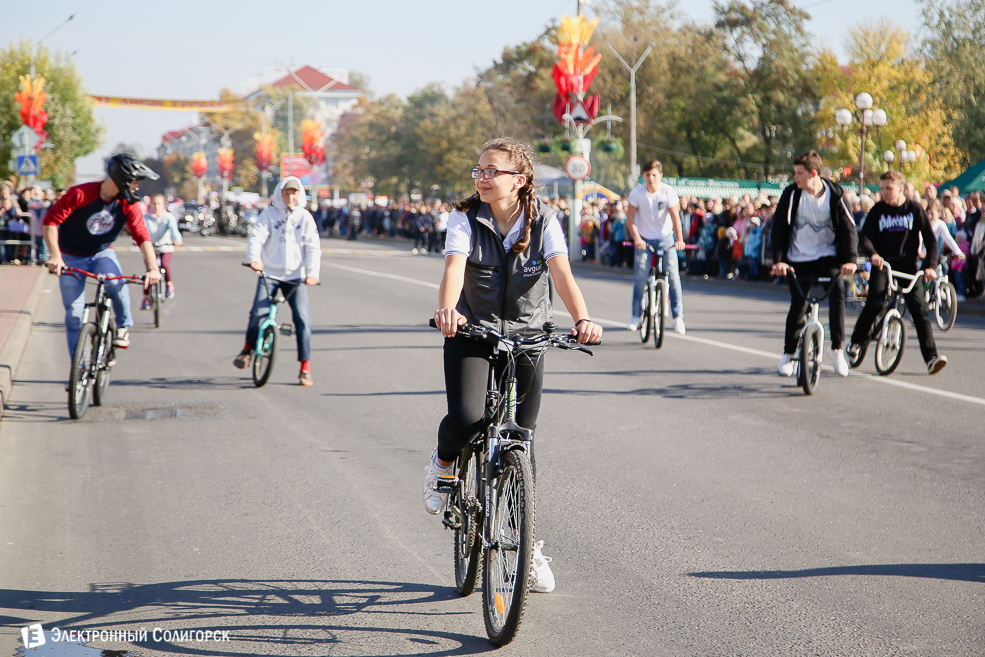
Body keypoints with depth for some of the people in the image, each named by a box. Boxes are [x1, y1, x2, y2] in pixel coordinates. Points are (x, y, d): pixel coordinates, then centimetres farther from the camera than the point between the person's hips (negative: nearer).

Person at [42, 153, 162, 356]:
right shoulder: (80, 194, -23)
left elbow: (142, 236, -18)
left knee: (116, 283, -32)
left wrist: (153, 268, -32)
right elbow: (50, 221, -22)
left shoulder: (128, 203, -13)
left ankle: (124, 325, -5)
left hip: (102, 253, 2)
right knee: (74, 314, -3)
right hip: (72, 258, -1)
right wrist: (55, 256, -33)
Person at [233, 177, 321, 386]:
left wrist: (313, 272, -14)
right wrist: (254, 259, -29)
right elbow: (256, 237, -9)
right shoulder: (269, 214, 2)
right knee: (258, 314, -16)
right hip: (269, 273, -1)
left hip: (295, 276, 1)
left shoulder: (305, 217, 6)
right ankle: (248, 349, 15)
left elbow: (313, 247, 0)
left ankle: (305, 369, 0)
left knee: (303, 319, -10)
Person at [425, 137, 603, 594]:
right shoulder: (465, 219, -10)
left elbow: (562, 273, -23)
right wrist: (447, 309, -49)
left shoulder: (544, 221, -8)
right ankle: (443, 464, 13)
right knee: (465, 419, -25)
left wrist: (582, 318, -42)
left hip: (527, 337, 1)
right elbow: (454, 267, -27)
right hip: (472, 333, -1)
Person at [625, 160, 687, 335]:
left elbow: (675, 217, -16)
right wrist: (637, 238, -20)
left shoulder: (668, 192, -12)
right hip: (644, 239, 0)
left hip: (665, 238, 0)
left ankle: (678, 316, -2)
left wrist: (679, 239, -28)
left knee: (673, 274, -11)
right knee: (640, 275, -13)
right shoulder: (637, 193, -11)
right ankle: (635, 315, 1)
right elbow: (630, 218, -7)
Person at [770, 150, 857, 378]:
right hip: (799, 257, 0)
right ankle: (789, 353, 18)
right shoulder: (791, 194, -9)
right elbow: (779, 227, -11)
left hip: (828, 254, 0)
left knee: (837, 292, -22)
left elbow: (848, 228, -11)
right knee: (798, 304, -1)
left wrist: (850, 259, -26)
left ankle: (837, 348, -9)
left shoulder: (835, 194, -9)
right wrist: (778, 260, -23)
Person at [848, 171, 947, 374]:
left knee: (919, 308, -11)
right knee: (875, 303, -19)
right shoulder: (878, 210, 1)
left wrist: (930, 265, -11)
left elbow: (930, 239, 2)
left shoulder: (915, 209, 1)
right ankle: (856, 341, 2)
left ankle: (932, 357, -13)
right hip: (882, 264, 0)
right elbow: (864, 237, -8)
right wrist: (873, 254, -29)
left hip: (908, 264, 0)